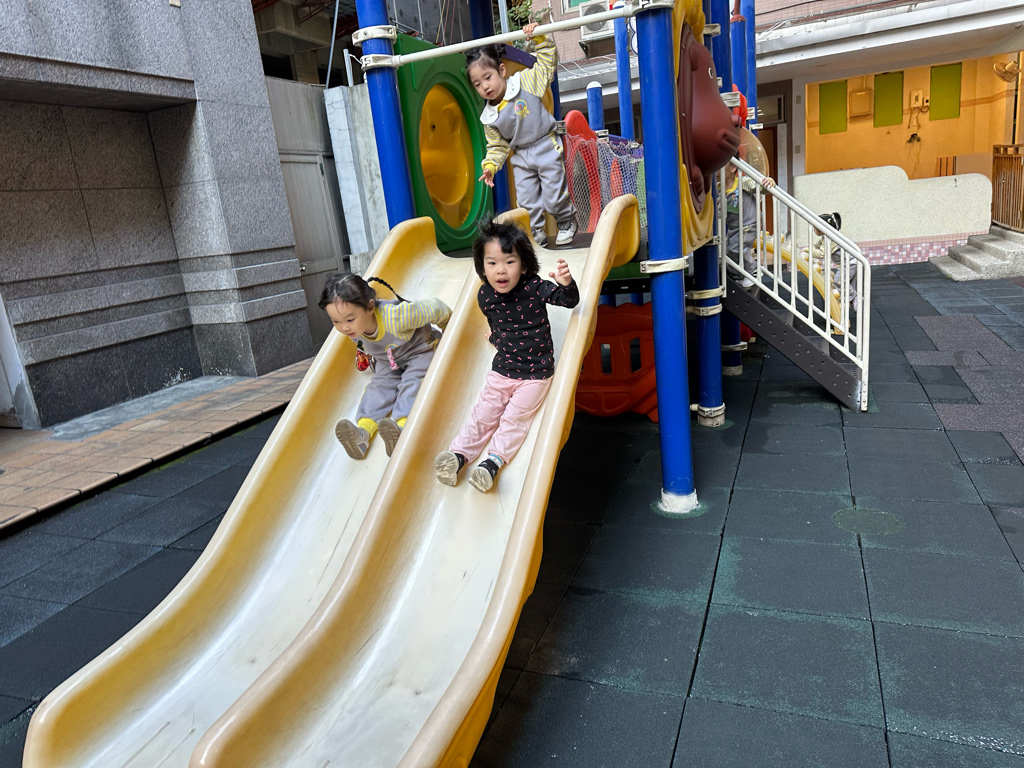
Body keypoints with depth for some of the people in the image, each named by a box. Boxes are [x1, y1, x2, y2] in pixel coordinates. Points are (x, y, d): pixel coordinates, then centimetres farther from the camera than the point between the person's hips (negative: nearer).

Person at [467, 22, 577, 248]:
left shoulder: (526, 81, -9)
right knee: (526, 200, 3)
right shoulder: (489, 117, -1)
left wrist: (539, 38, -19)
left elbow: (547, 62, -7)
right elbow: (497, 146, 7)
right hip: (521, 157, 4)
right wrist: (490, 165, -6)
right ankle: (537, 233, 22)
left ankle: (567, 221, 26)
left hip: (547, 148, -4)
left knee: (554, 197, -3)